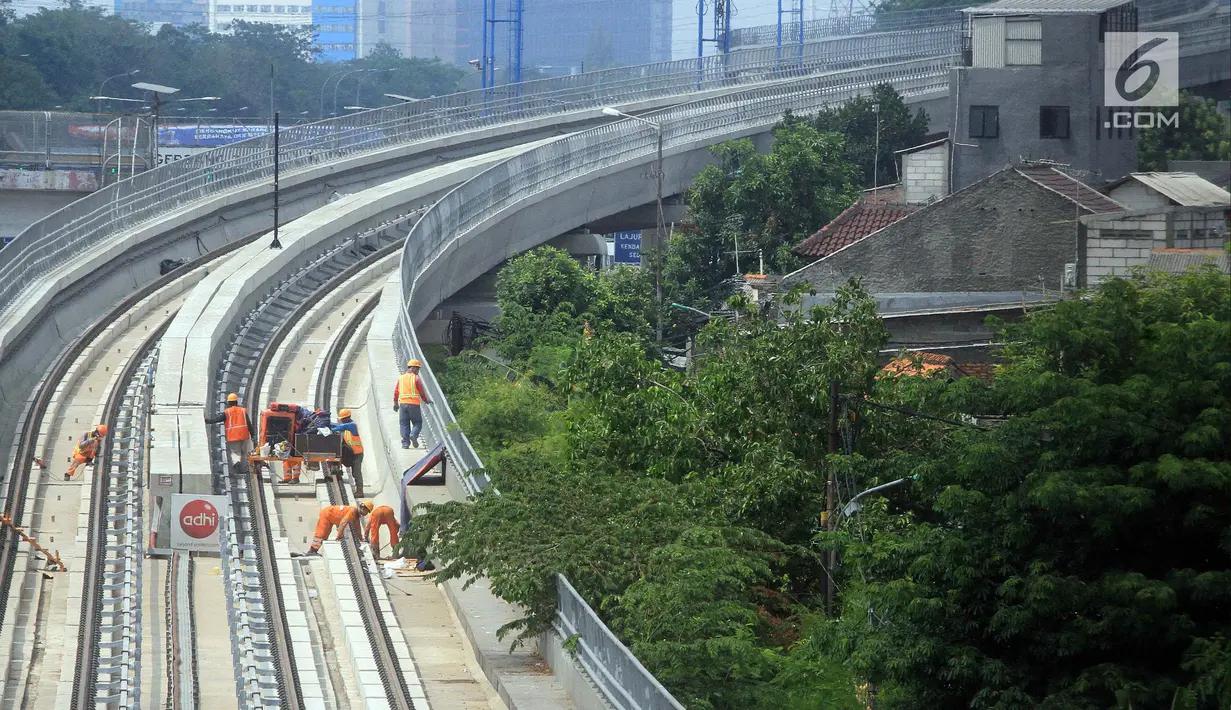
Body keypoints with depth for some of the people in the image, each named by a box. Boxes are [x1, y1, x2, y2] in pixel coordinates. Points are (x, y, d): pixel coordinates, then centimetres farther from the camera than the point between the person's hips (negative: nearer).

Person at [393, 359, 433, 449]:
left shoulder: (401, 378, 10)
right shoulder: (416, 378, -3)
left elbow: (396, 391, 12)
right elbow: (422, 392, -2)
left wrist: (395, 403, 22)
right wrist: (426, 401, 15)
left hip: (403, 403, 4)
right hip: (414, 404, -4)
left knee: (404, 424, 8)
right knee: (417, 422, 7)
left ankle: (405, 443, 2)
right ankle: (413, 435, -20)